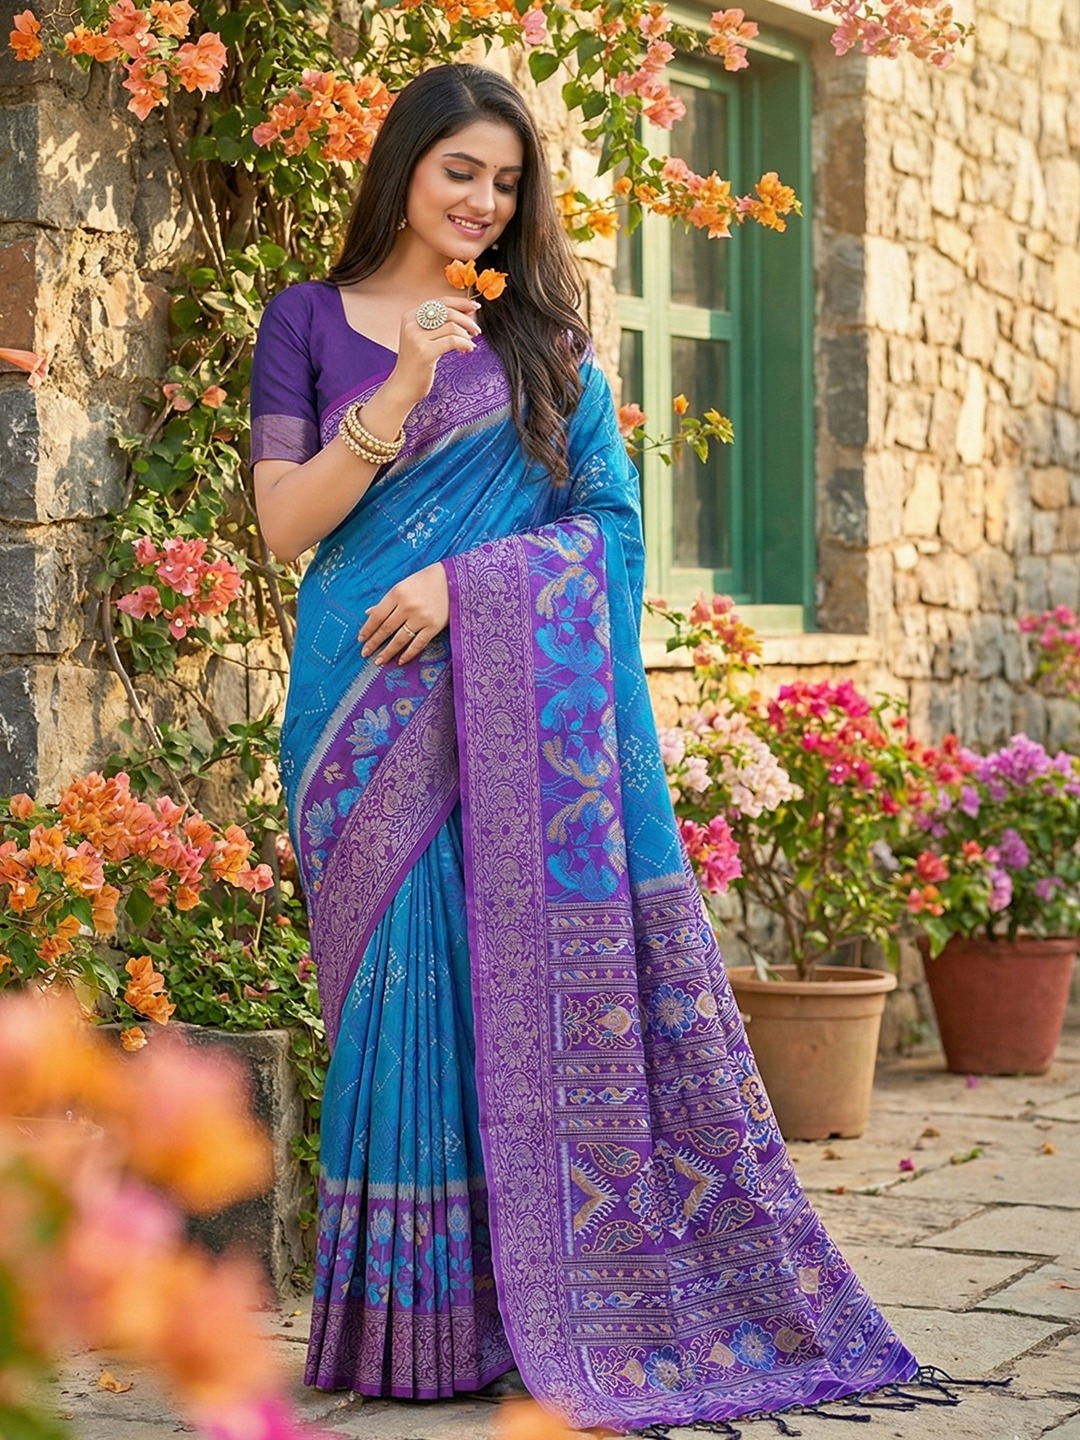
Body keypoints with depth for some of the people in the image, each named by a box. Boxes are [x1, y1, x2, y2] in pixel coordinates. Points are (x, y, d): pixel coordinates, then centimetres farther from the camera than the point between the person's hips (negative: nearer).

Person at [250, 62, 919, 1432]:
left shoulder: (541, 339, 13)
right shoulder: (309, 321, 9)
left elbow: (609, 520, 5)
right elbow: (287, 522, 0)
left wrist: (466, 576, -10)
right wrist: (402, 389, -12)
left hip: (516, 698, 1)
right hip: (373, 705, -1)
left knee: (540, 971, -4)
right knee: (405, 977, -4)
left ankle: (549, 1306, 5)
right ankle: (415, 1321, 4)